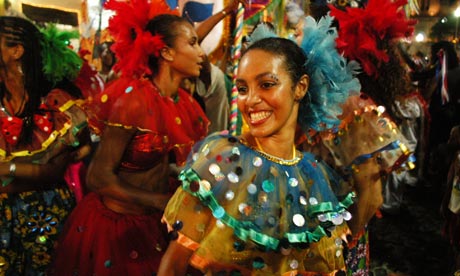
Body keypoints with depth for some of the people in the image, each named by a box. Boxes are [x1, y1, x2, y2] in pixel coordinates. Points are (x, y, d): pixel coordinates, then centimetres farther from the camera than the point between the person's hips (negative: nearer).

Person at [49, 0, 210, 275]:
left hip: (156, 220, 6)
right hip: (115, 223, -6)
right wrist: (162, 202, -20)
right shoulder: (132, 99, -24)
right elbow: (99, 177, -23)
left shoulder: (185, 101, -3)